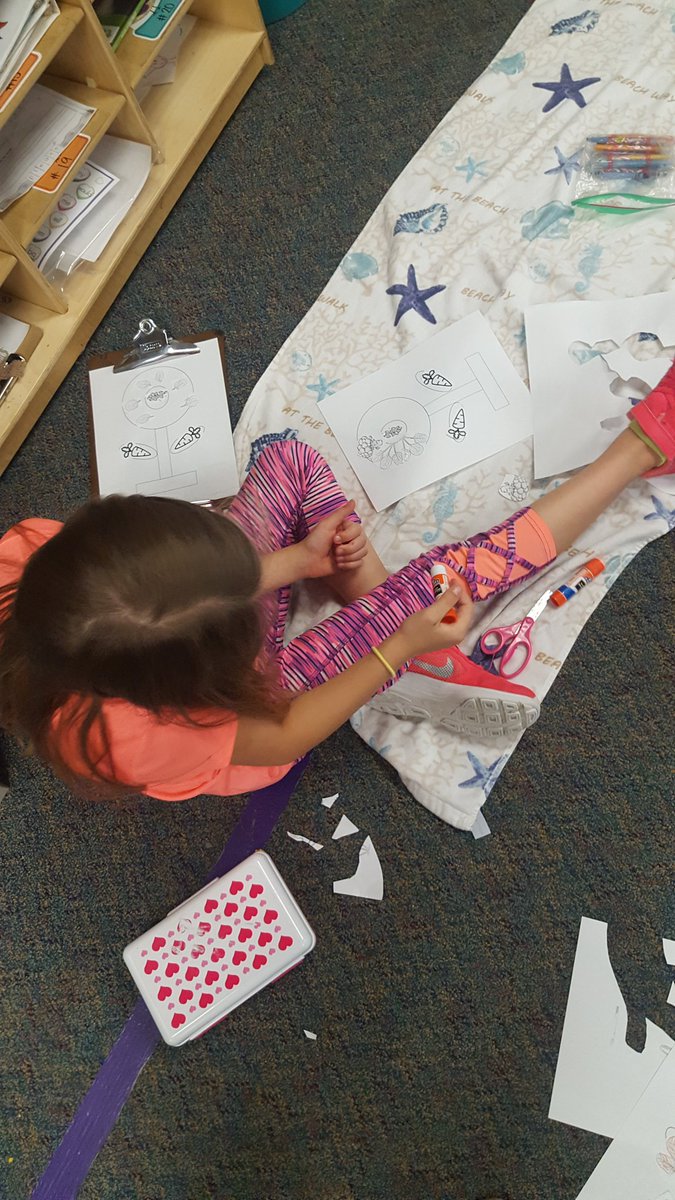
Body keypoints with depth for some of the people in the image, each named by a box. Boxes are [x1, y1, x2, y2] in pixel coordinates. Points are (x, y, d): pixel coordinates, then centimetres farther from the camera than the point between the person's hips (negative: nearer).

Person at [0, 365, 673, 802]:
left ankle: (382, 621, 5)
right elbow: (281, 738, -24)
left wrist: (294, 561, -16)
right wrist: (401, 649, -22)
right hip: (254, 699, -6)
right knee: (444, 575, -18)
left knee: (290, 462, 0)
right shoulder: (120, 732, -41)